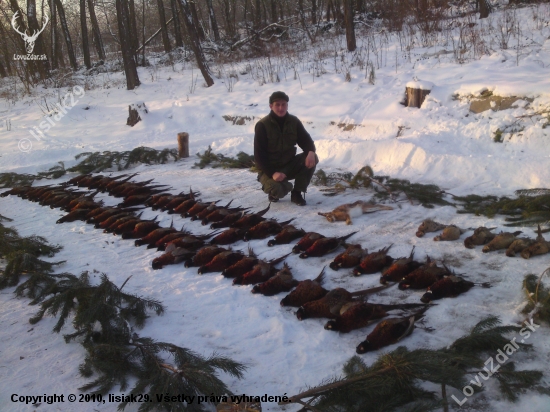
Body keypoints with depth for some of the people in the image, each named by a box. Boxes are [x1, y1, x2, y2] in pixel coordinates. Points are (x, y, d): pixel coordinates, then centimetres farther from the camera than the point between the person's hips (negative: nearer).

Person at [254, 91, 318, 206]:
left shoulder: (294, 121, -2)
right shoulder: (262, 126, -16)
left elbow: (305, 140, -1)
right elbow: (259, 155, -18)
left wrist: (311, 151, -26)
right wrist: (272, 173, -29)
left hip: (289, 165, 5)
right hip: (270, 169, -5)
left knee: (312, 158, -20)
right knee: (277, 190, -34)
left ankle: (296, 193, -7)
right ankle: (274, 189, 7)